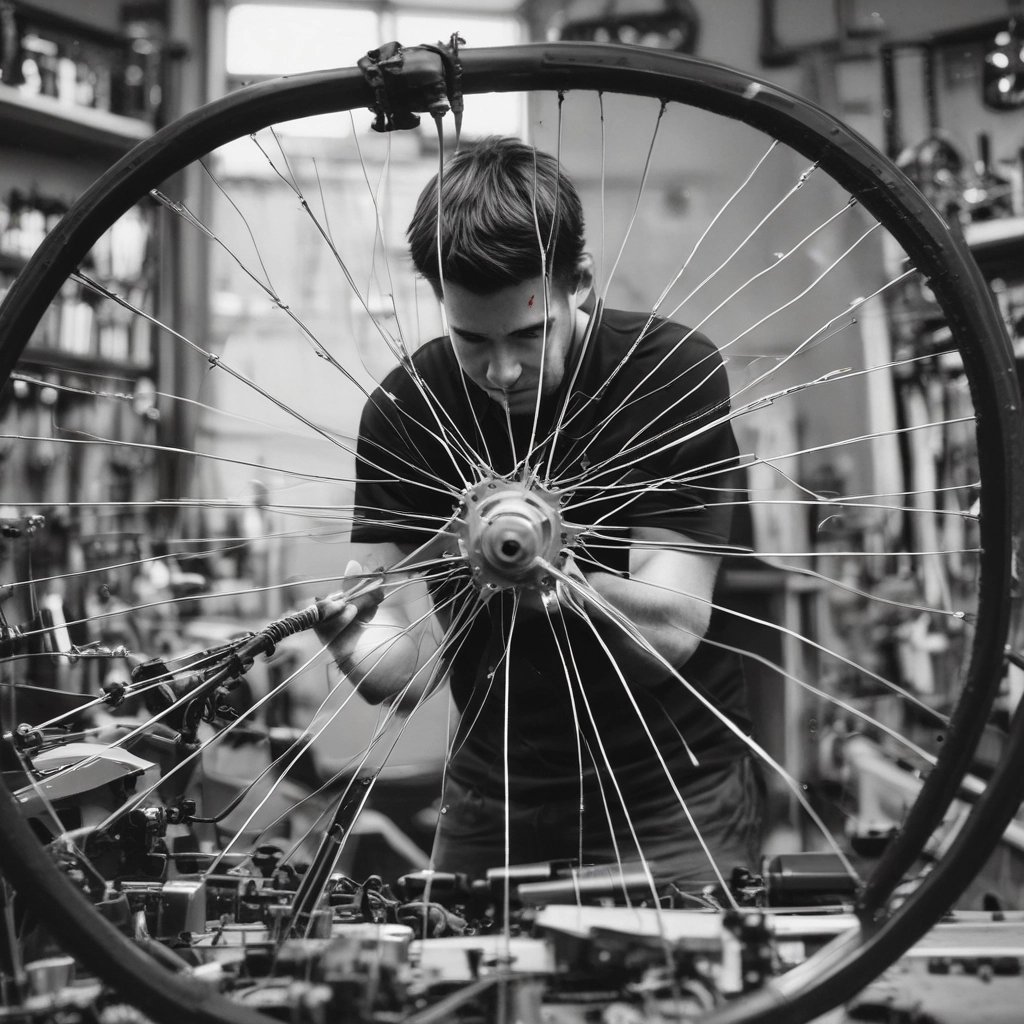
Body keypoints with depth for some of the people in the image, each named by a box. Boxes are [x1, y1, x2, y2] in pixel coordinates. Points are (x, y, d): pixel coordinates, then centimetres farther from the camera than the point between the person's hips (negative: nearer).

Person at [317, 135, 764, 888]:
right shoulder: (404, 409, -8)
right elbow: (405, 667, -12)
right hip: (493, 803, 3)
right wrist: (358, 648, -34)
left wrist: (562, 578, -41)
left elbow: (672, 631, -21)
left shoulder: (674, 371, -15)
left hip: (673, 803, -2)